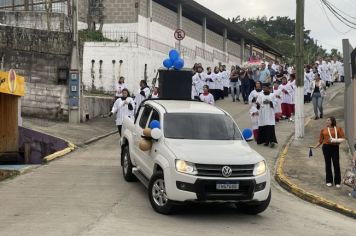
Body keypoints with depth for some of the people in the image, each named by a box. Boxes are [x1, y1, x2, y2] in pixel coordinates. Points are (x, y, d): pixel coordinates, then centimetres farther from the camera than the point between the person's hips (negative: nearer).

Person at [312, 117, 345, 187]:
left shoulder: (338, 129, 4)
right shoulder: (323, 130, 10)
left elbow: (343, 138, -2)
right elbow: (320, 141, 14)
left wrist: (335, 140, -16)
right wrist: (315, 146, 7)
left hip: (335, 147, -2)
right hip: (326, 147, 2)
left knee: (336, 164, 0)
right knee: (328, 164, 7)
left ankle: (337, 182, 10)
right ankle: (329, 181, 16)